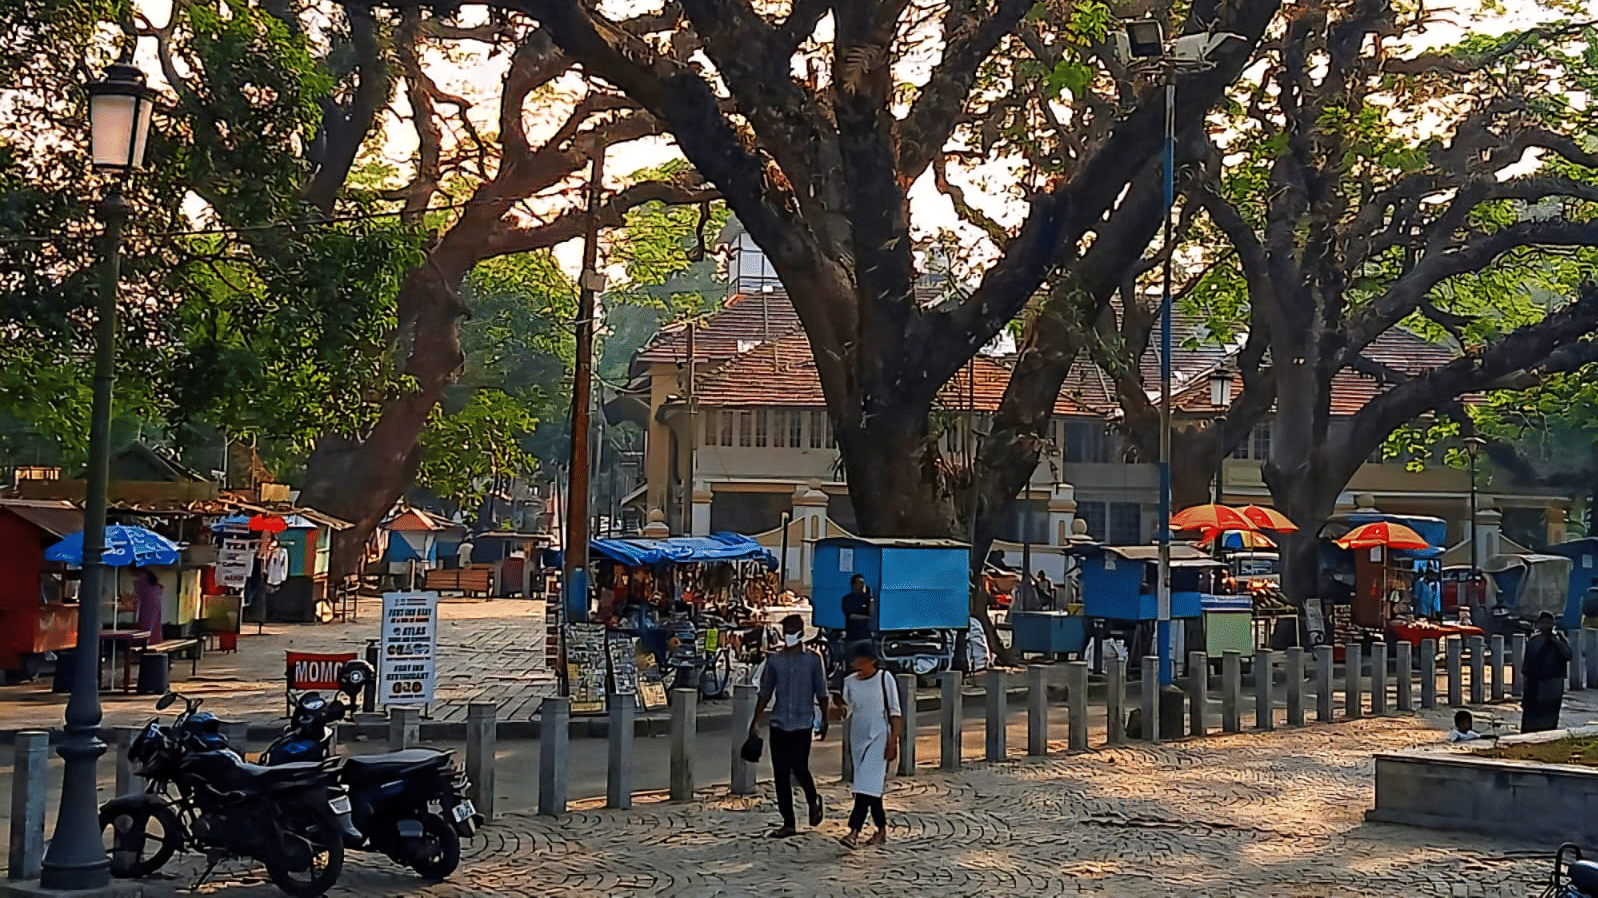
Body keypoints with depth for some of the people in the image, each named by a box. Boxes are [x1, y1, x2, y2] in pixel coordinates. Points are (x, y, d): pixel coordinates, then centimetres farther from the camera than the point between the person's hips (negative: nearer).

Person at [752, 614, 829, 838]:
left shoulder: (813, 659, 0)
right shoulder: (775, 660, 7)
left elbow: (821, 692, 4)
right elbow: (765, 692, 11)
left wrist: (824, 720, 2)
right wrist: (756, 720, 7)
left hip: (802, 723, -3)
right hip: (778, 724, 3)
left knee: (799, 768, -9)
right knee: (781, 774, 3)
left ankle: (813, 801, 23)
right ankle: (788, 823, 12)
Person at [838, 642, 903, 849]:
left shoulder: (884, 679, -5)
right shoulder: (850, 683, 6)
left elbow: (895, 713, -4)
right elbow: (846, 711, 12)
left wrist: (893, 742, -10)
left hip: (878, 739, -5)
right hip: (858, 739, 5)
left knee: (867, 785, -14)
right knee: (874, 786, 12)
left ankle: (854, 832, -21)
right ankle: (882, 830, 22)